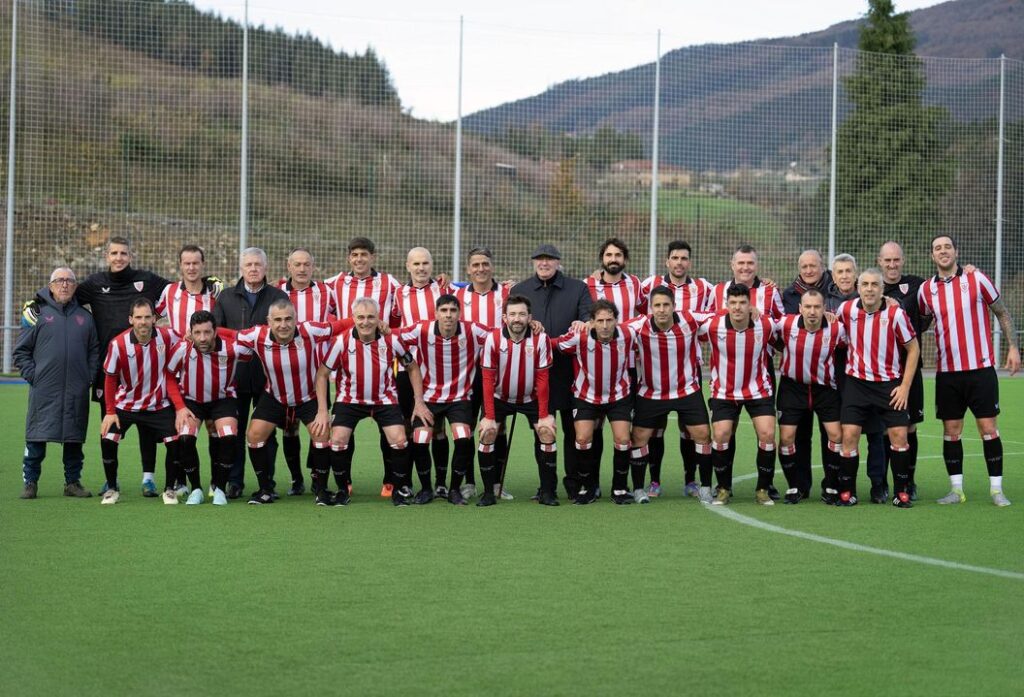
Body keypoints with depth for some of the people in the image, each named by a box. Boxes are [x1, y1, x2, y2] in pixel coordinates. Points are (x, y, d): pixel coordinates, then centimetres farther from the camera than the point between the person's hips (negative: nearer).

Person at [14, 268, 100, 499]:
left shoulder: (84, 317, 12)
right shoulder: (38, 313, 3)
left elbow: (94, 351, 17)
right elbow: (21, 351, 4)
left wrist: (89, 377, 5)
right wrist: (32, 375, -5)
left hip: (76, 393, 3)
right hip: (44, 391, -3)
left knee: (74, 440, 7)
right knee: (36, 440, -3)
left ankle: (73, 481, 17)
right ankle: (30, 482, 7)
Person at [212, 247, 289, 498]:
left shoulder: (278, 297, 6)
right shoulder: (226, 297, 12)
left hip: (267, 374, -1)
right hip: (234, 374, 1)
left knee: (267, 431, 4)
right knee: (234, 431, 3)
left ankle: (267, 482, 10)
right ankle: (234, 482, 9)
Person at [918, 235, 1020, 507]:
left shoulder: (977, 279, -2)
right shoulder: (926, 289, 4)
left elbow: (1002, 313, 5)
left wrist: (1013, 346, -2)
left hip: (981, 368, -2)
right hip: (947, 372, 3)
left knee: (988, 428, -3)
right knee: (951, 431, 3)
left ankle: (996, 489, 4)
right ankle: (956, 489, 11)